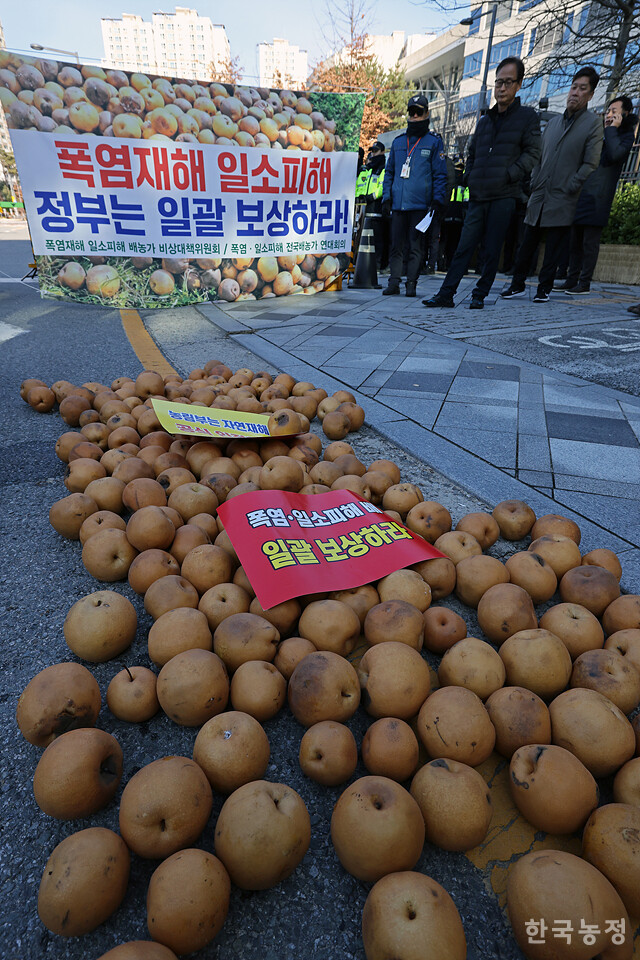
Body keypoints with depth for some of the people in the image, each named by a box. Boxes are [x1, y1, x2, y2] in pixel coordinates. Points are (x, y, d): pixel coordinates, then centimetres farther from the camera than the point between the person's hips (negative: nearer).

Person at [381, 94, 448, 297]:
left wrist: (437, 200, -8)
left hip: (420, 204, -3)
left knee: (416, 246, -3)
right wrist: (386, 196, 9)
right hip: (398, 203, 4)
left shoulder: (434, 142, 8)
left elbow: (440, 175, 3)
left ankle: (411, 283, 0)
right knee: (396, 244, 2)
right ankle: (394, 282, 5)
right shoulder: (398, 142, 19)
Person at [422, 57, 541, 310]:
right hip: (478, 195, 4)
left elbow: (533, 154, -1)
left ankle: (480, 295, 6)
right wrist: (471, 178, 11)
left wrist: (508, 175, -12)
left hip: (503, 195, -4)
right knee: (464, 246, -1)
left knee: (491, 250, -3)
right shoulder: (485, 120, 20)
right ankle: (446, 294, -2)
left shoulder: (527, 116, 6)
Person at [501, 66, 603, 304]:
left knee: (553, 249, -2)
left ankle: (544, 288, 6)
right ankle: (518, 284, 11)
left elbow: (591, 164, -5)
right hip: (539, 195, 4)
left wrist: (569, 188, -11)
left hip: (562, 201, -4)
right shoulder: (553, 122, 16)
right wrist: (534, 184, 7)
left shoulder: (593, 123, 1)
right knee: (527, 243, 3)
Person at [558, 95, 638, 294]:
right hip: (580, 194, 7)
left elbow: (615, 154, -18)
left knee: (589, 242, -9)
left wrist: (612, 129, -10)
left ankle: (584, 283, -6)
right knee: (575, 240, 6)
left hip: (597, 197, -7)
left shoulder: (625, 136, 2)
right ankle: (571, 280, 10)